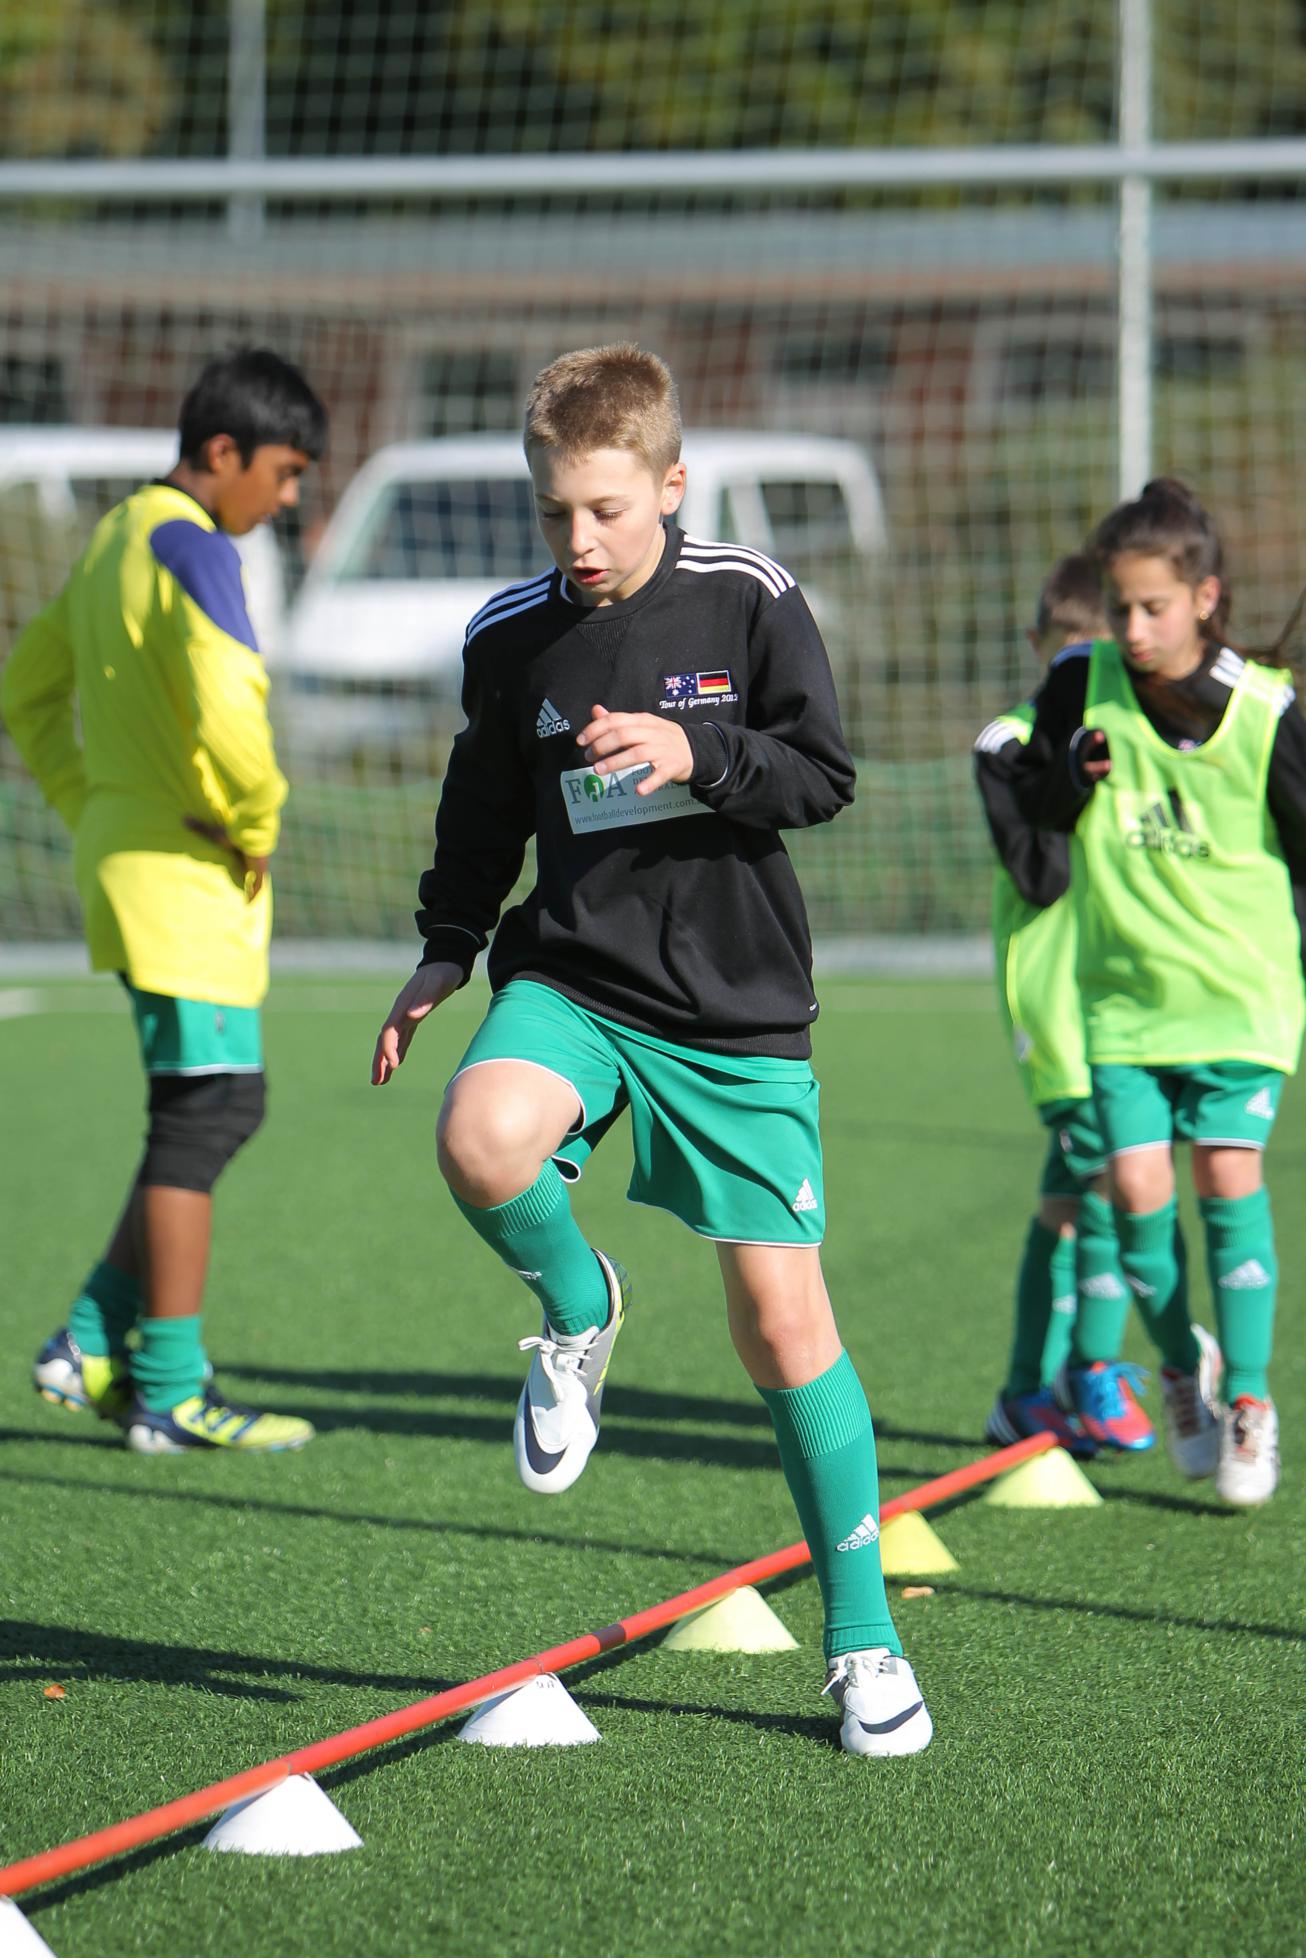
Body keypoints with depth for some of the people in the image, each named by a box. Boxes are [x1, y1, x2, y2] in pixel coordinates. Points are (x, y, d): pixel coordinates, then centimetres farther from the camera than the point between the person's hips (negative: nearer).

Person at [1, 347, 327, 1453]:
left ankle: (95, 1343, 15)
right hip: (188, 876, -10)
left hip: (129, 857, 10)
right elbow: (226, 713, -30)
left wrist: (92, 810, 18)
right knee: (204, 1117, -5)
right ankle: (171, 1392, -1)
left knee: (221, 1111, 15)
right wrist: (258, 825, -14)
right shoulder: (192, 550, -15)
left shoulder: (119, 538, 15)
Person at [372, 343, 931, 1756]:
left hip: (738, 1008, -2)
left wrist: (695, 753, -21)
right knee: (482, 1138, -33)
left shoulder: (748, 604, -4)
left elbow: (826, 777, -6)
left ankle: (862, 1640, 11)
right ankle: (578, 1313, 2)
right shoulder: (510, 639, 2)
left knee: (782, 1318, -3)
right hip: (574, 975, 2)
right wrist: (442, 960, 12)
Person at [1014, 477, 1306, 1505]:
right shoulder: (1081, 686, -4)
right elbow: (1035, 807, 10)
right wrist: (1071, 780, -14)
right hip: (1124, 986, 2)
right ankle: (1184, 1363, 20)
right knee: (1137, 1185, -6)